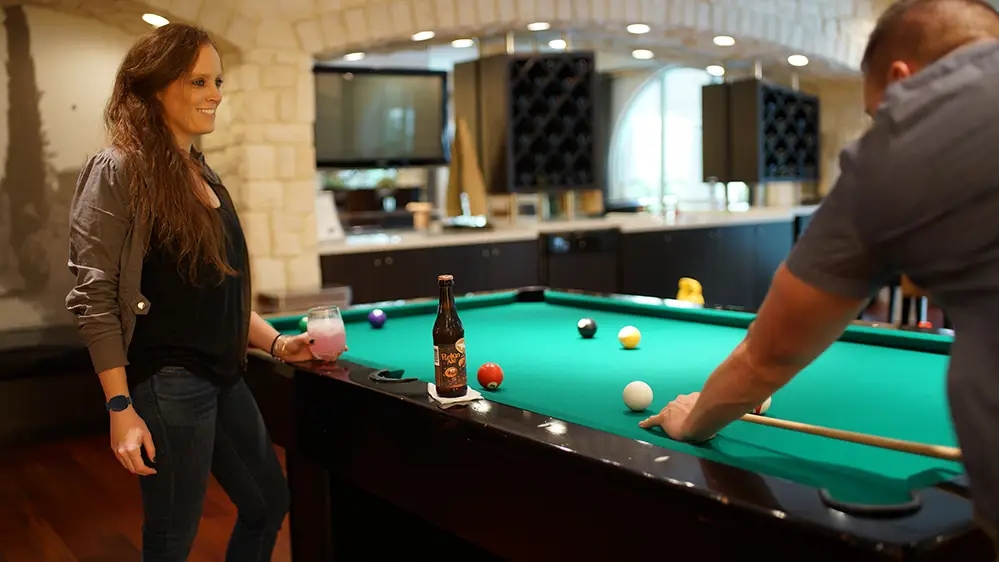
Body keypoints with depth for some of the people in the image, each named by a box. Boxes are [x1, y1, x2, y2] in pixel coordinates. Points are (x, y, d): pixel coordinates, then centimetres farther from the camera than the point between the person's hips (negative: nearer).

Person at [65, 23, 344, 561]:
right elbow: (93, 299, -15)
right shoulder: (117, 170, -12)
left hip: (225, 380, 8)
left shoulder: (203, 173, 11)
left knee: (269, 503, 18)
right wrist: (121, 408, -18)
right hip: (166, 387, -8)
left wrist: (275, 341, 9)